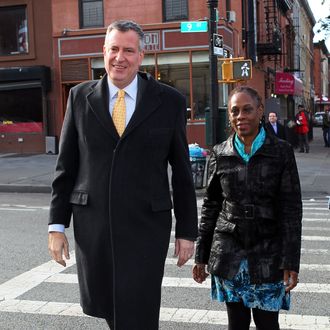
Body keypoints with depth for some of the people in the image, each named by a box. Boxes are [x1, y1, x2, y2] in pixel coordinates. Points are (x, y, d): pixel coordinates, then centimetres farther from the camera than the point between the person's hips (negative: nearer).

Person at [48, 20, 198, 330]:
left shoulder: (169, 101, 0)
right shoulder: (80, 97, 5)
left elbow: (182, 171, 3)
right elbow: (66, 166, 7)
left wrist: (186, 231, 3)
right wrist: (57, 224, 3)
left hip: (146, 226, -2)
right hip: (92, 226, 3)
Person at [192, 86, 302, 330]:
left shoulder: (281, 152, -4)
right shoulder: (220, 154, 3)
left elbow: (292, 209, -5)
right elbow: (210, 207, 8)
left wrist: (291, 262, -9)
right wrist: (201, 257, 8)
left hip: (267, 253, -2)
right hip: (228, 253, 2)